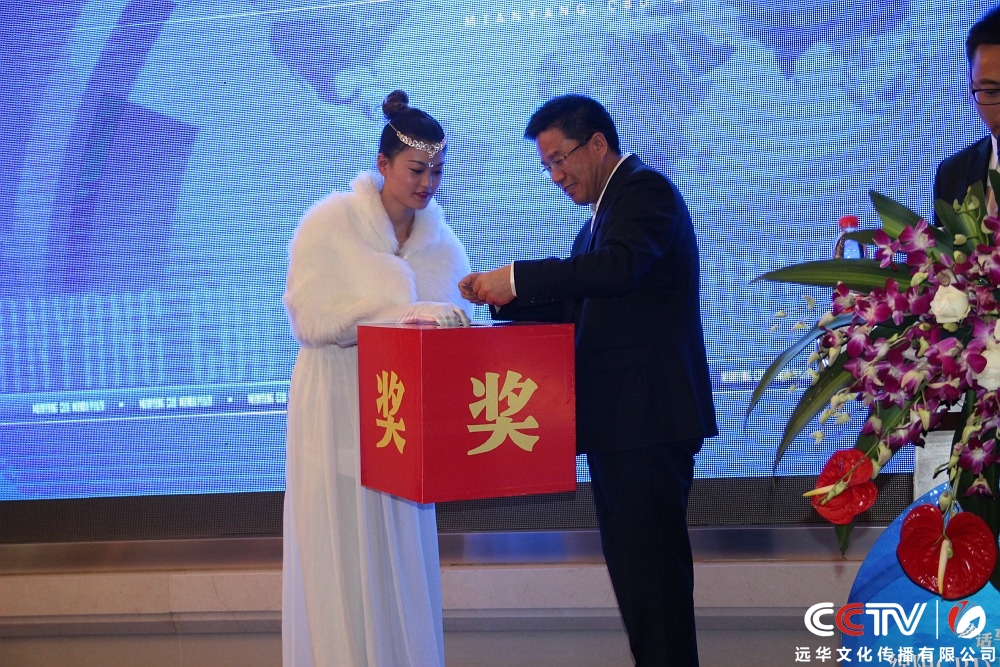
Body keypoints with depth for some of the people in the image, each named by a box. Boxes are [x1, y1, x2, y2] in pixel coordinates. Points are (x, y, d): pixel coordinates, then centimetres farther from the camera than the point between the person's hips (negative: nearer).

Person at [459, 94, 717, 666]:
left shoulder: (646, 190, -9)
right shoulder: (605, 212, 21)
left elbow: (618, 268, -27)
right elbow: (575, 307, 21)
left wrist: (520, 277, -25)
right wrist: (502, 296, 5)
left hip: (649, 419, -10)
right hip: (617, 421, 10)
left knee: (650, 569, -9)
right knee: (632, 565, 14)